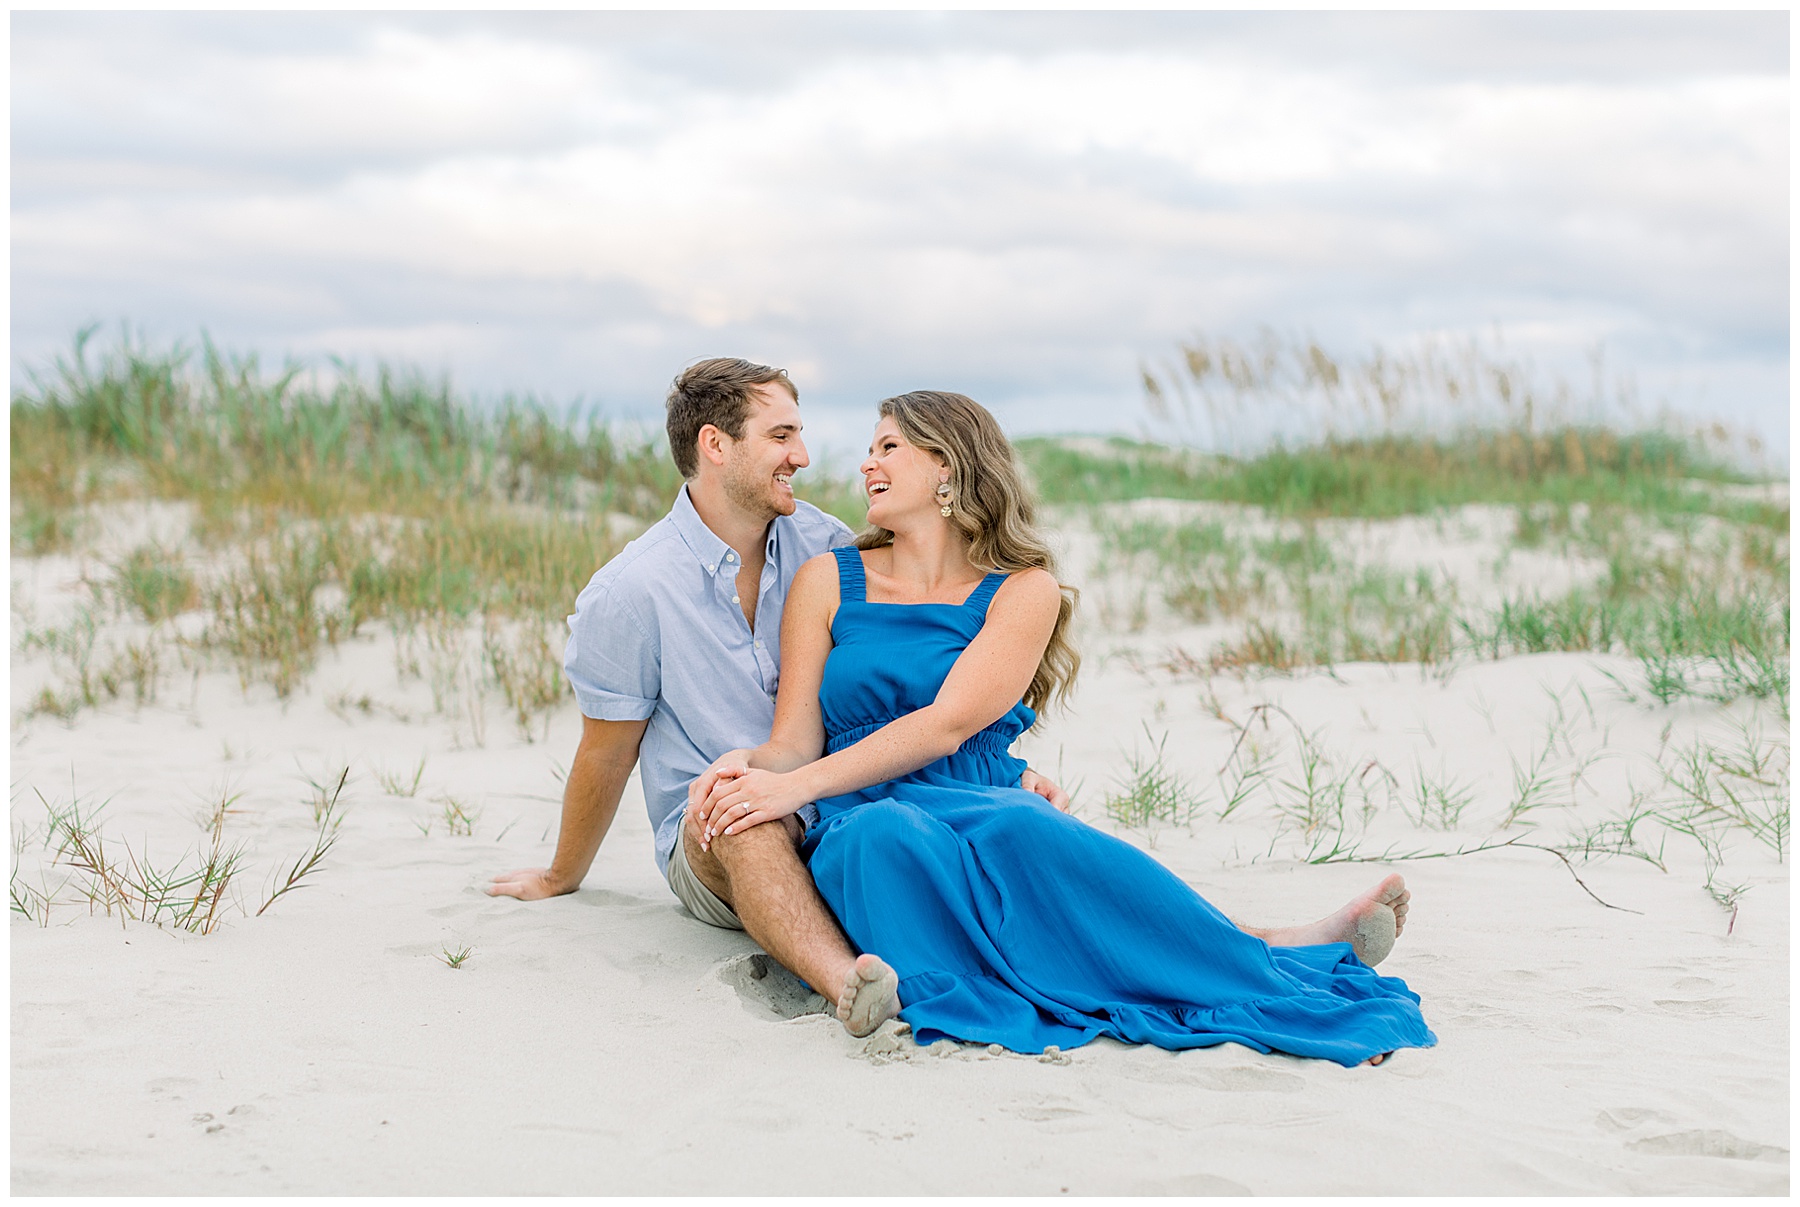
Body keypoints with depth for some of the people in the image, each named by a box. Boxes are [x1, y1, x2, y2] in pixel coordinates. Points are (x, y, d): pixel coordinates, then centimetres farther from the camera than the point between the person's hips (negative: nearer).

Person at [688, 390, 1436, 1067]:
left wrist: (800, 785, -15)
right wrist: (745, 768, -14)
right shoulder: (828, 581, 17)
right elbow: (796, 740, 11)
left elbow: (946, 726, -5)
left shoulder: (1024, 590, 9)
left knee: (1015, 831, -38)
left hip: (977, 803, 0)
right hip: (858, 821, 0)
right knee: (885, 837, -38)